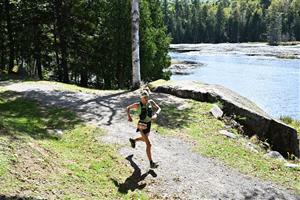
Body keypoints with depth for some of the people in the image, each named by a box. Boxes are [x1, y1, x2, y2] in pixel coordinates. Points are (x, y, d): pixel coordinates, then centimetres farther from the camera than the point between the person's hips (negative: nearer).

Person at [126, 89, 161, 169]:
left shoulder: (151, 102, -7)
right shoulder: (137, 105, -16)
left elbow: (158, 108, -9)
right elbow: (128, 108, -1)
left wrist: (156, 115, -29)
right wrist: (129, 116, -16)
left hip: (148, 124, 7)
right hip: (142, 126, -6)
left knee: (145, 139, 33)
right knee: (148, 144, -13)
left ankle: (133, 140, 63)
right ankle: (151, 163, -8)